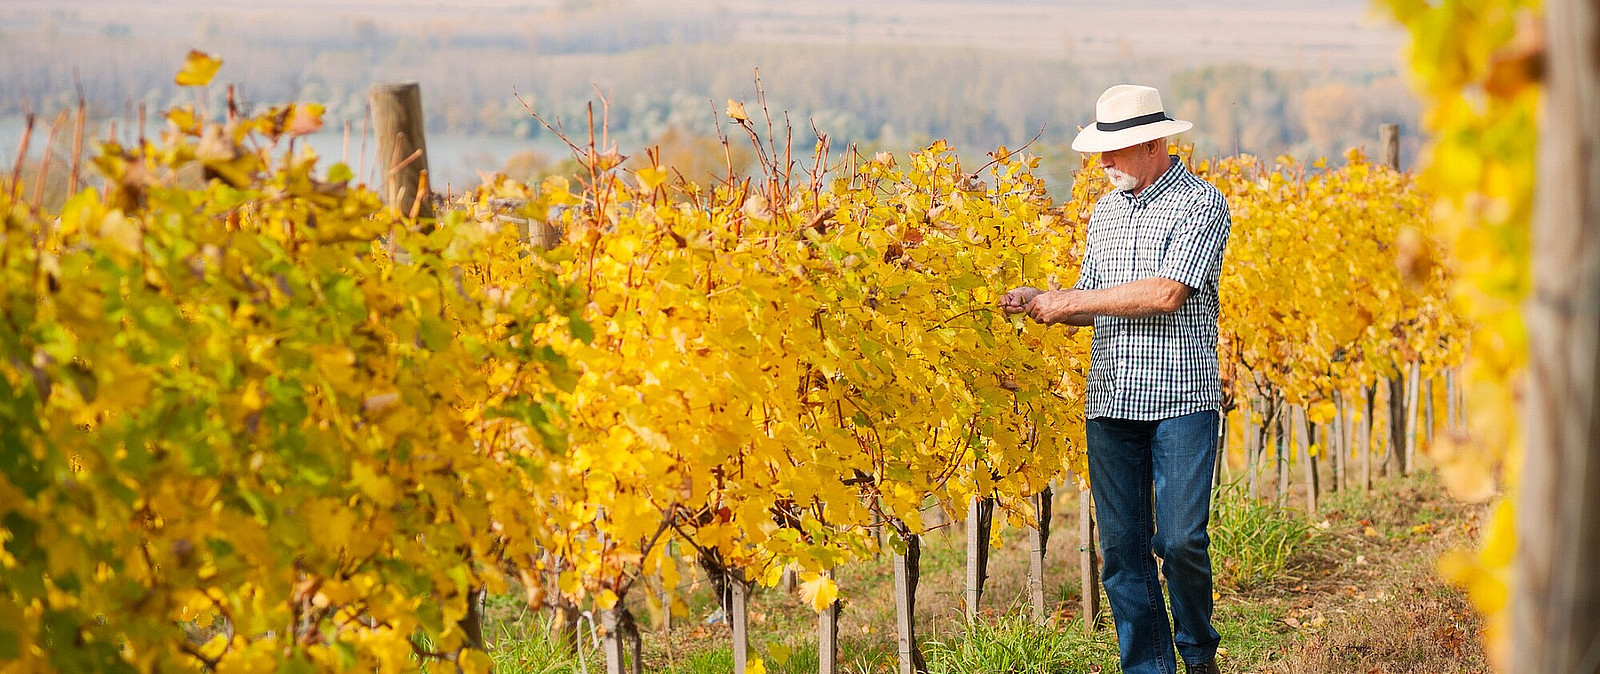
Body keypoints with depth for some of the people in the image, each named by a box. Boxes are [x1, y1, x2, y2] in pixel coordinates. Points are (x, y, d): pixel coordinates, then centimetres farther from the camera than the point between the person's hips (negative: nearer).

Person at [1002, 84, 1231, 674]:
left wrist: (1069, 300, -12)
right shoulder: (1105, 211, 17)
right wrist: (1040, 304, 0)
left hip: (1181, 399, -6)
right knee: (1121, 548, 3)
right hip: (1110, 402, 6)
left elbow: (1167, 294, -17)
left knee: (1180, 541, -9)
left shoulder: (1201, 203, -6)